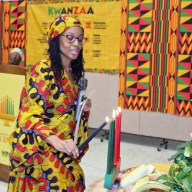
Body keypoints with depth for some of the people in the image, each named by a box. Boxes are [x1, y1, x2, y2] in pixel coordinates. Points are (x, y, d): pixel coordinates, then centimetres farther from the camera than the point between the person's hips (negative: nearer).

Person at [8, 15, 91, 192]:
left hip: (65, 152, 8)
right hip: (41, 151, -7)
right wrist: (56, 141, -40)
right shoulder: (42, 71, -18)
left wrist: (83, 109, -2)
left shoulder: (74, 72, 7)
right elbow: (29, 116, -25)